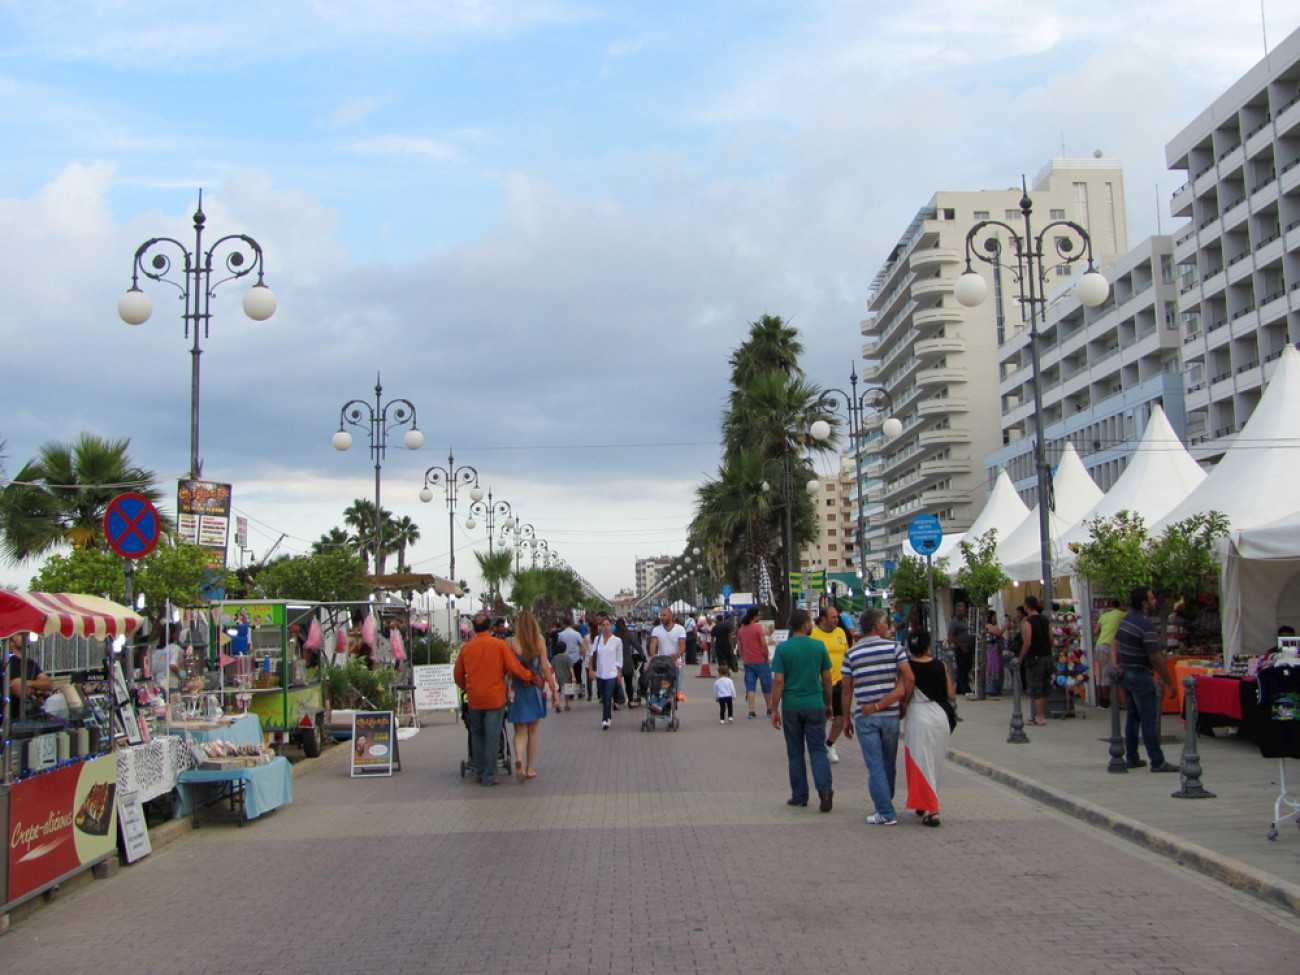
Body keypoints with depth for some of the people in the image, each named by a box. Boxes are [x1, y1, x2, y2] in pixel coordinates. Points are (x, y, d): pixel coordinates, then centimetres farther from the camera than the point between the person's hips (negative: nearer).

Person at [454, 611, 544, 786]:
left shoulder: (466, 648, 0)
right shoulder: (500, 645, -7)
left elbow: (458, 675, 9)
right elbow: (514, 667, -11)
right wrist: (532, 677, 3)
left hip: (474, 699, 2)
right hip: (495, 698, -2)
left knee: (477, 735, 17)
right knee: (492, 737, 2)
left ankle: (480, 771, 22)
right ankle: (489, 776, 4)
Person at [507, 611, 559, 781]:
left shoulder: (510, 642, -9)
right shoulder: (540, 642, -3)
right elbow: (545, 667, -4)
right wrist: (554, 689, 2)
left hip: (517, 690, -2)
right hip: (535, 689, 2)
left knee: (520, 731, 3)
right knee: (533, 731, 14)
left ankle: (519, 759, -25)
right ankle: (529, 769, 18)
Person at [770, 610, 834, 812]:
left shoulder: (783, 649, -6)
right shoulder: (819, 646, -2)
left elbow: (778, 681, -8)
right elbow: (826, 678, 3)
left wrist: (774, 709, -2)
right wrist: (828, 704, 15)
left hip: (791, 707, 0)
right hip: (815, 705, 0)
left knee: (795, 752, 10)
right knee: (817, 748, 7)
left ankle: (799, 795, 15)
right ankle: (824, 788, -12)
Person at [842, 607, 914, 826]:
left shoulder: (851, 653, 0)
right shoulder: (893, 647, -2)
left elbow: (847, 689, 2)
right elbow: (909, 678, -10)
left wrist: (846, 719, 9)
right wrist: (904, 703, 1)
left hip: (865, 717, -1)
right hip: (890, 715, 1)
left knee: (875, 766, 1)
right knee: (889, 764, 16)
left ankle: (886, 813, -2)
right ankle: (885, 805, 28)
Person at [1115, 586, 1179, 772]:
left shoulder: (1126, 619, 8)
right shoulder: (1146, 625, -20)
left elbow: (1116, 642, 12)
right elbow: (1156, 658, -21)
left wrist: (1116, 664, 2)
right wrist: (1170, 683, -15)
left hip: (1125, 673, 9)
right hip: (1140, 676, -9)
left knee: (1133, 716, 15)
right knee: (1149, 720, -4)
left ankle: (1132, 758, 19)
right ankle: (1157, 762, -2)